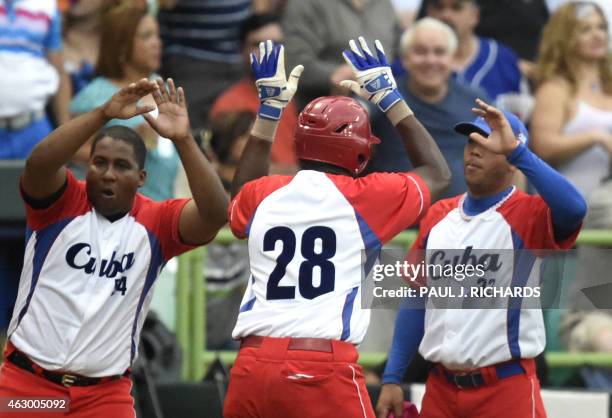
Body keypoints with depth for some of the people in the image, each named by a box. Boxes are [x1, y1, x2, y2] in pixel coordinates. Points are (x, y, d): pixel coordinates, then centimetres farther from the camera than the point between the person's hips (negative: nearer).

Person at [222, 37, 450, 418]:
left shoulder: (262, 197, 13)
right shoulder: (365, 198, 3)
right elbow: (437, 173, 21)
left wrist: (269, 109, 43)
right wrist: (389, 96, 27)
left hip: (250, 368, 5)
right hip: (324, 369, -5)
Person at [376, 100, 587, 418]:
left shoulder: (529, 215, -6)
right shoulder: (438, 216, 12)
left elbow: (574, 209, -30)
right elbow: (416, 301, 15)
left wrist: (516, 151, -31)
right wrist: (391, 379, 10)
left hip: (506, 390, -6)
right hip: (440, 389, 6)